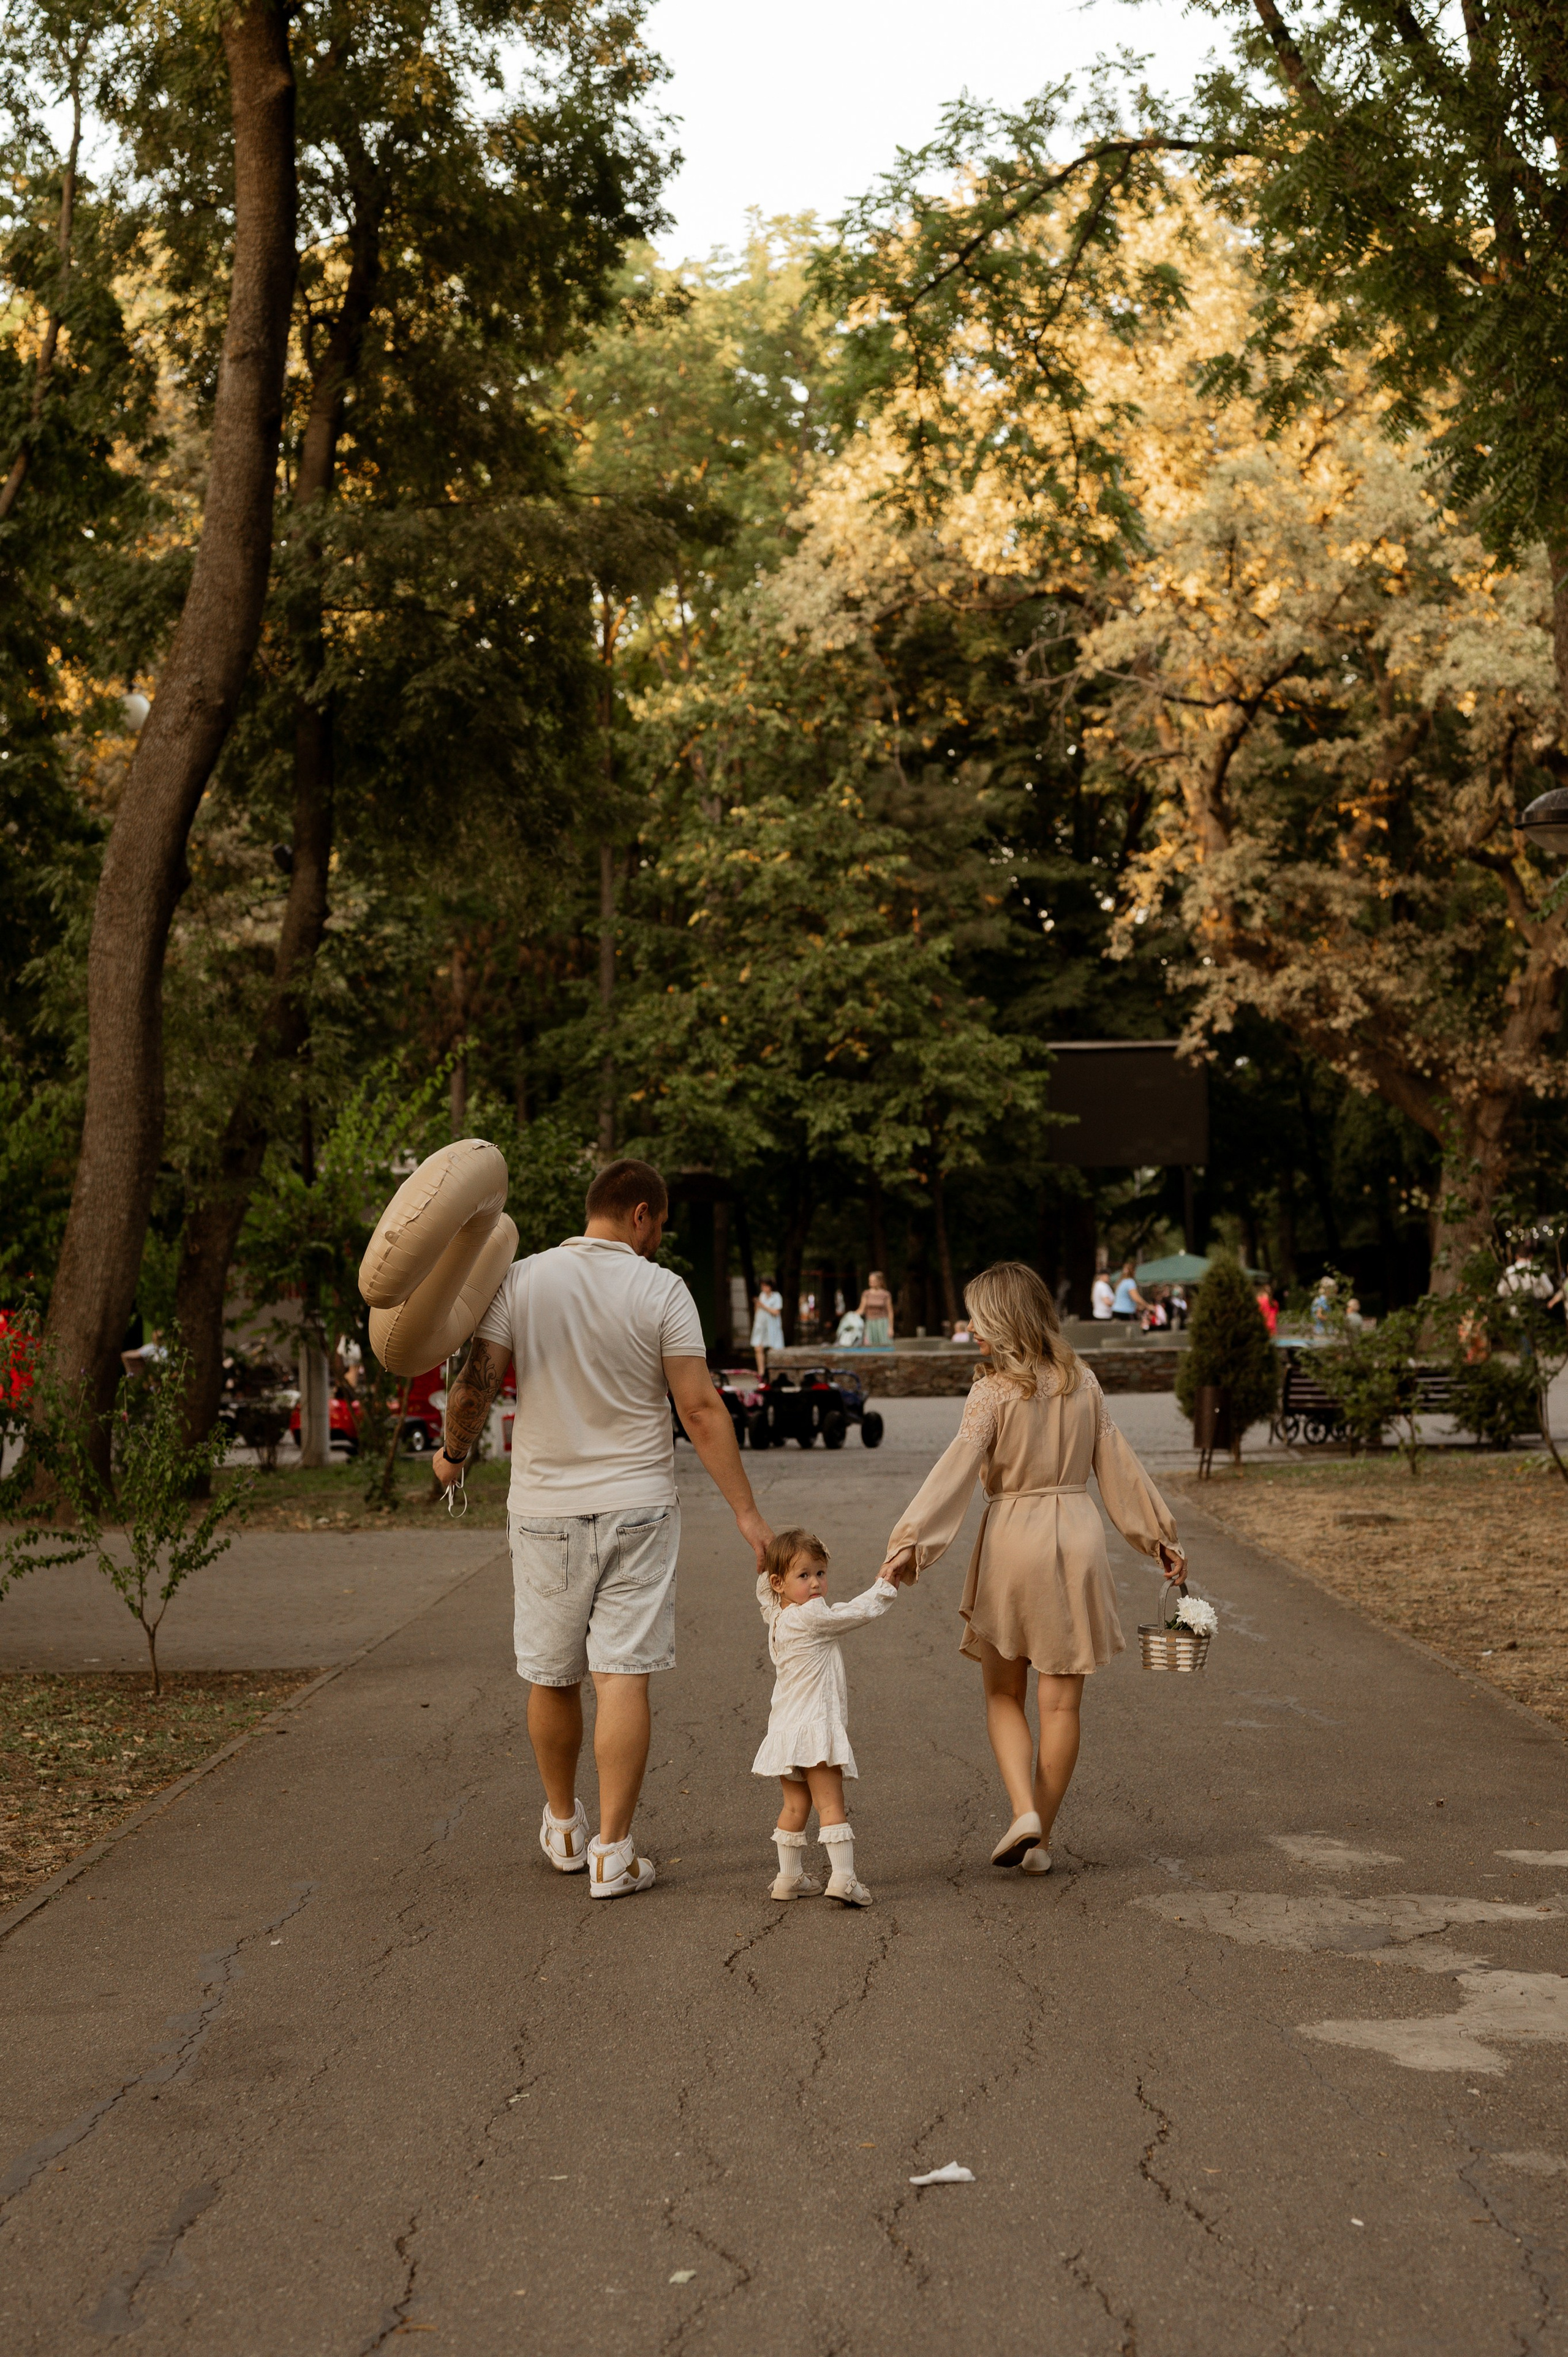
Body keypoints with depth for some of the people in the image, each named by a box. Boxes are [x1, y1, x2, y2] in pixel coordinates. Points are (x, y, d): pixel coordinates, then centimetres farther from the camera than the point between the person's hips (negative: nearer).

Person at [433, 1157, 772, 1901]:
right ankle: (613, 1853, -2)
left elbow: (475, 1384, -5)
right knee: (624, 1677, -1)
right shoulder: (661, 1291, -6)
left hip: (545, 1510, 2)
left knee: (550, 1677, 14)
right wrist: (745, 1511, -6)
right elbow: (701, 1409, -9)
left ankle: (564, 1828, 32)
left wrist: (454, 1454, 15)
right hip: (636, 1506, -2)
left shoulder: (521, 1281, -1)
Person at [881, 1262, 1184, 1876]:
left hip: (1012, 1540, -3)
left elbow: (956, 1471, -19)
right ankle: (1040, 1838, 11)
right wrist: (1158, 1535, 17)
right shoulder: (1082, 1381, 5)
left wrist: (909, 1542, -24)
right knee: (1061, 1702, 7)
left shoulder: (994, 1393, -9)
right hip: (1077, 1537, 3)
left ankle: (1024, 1811, -5)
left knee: (1004, 1694, 13)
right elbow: (1117, 1465, 9)